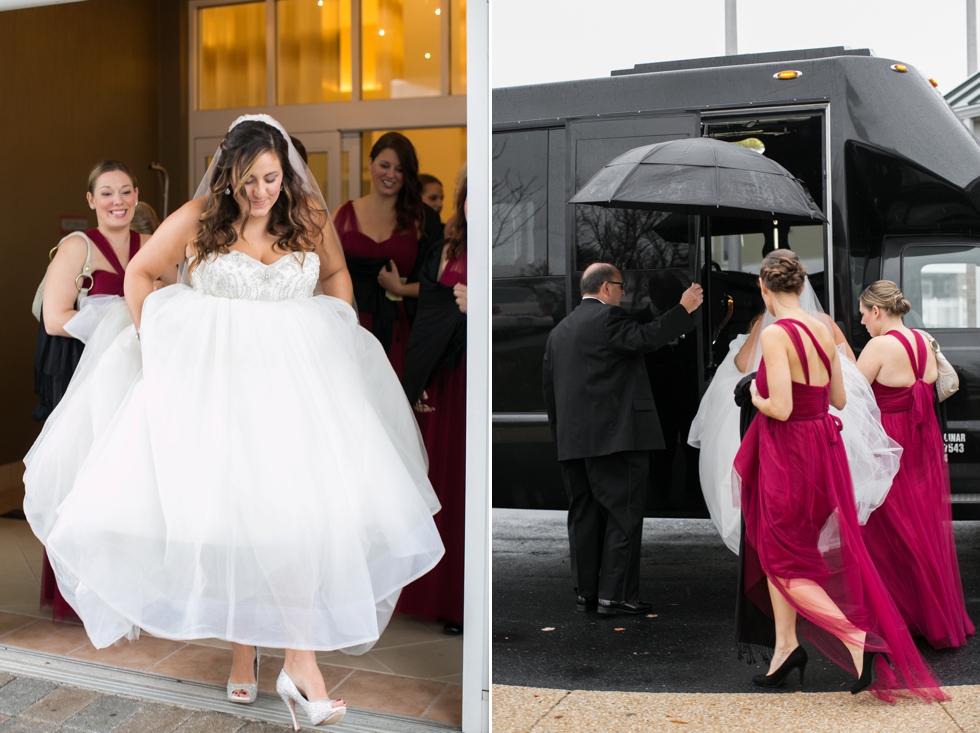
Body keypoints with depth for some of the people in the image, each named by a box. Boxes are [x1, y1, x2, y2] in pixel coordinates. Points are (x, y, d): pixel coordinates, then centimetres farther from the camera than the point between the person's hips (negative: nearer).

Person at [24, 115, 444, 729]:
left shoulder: (311, 218, 4)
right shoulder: (198, 219, -1)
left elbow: (337, 275, 21)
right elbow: (140, 274, 11)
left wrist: (337, 341, 10)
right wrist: (158, 348, 8)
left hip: (296, 379, 1)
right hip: (214, 377, 0)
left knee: (296, 507, -11)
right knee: (225, 510, 0)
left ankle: (301, 661, -7)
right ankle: (243, 646, 16)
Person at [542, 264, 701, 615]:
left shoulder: (558, 331, 18)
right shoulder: (607, 317, -7)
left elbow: (549, 389, 18)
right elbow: (645, 338, -21)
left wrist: (561, 436, 22)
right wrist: (684, 309, -12)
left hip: (573, 441, 8)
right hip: (614, 435, -8)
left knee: (584, 515, 12)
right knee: (623, 513, -3)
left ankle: (585, 592, 16)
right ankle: (616, 594, -3)